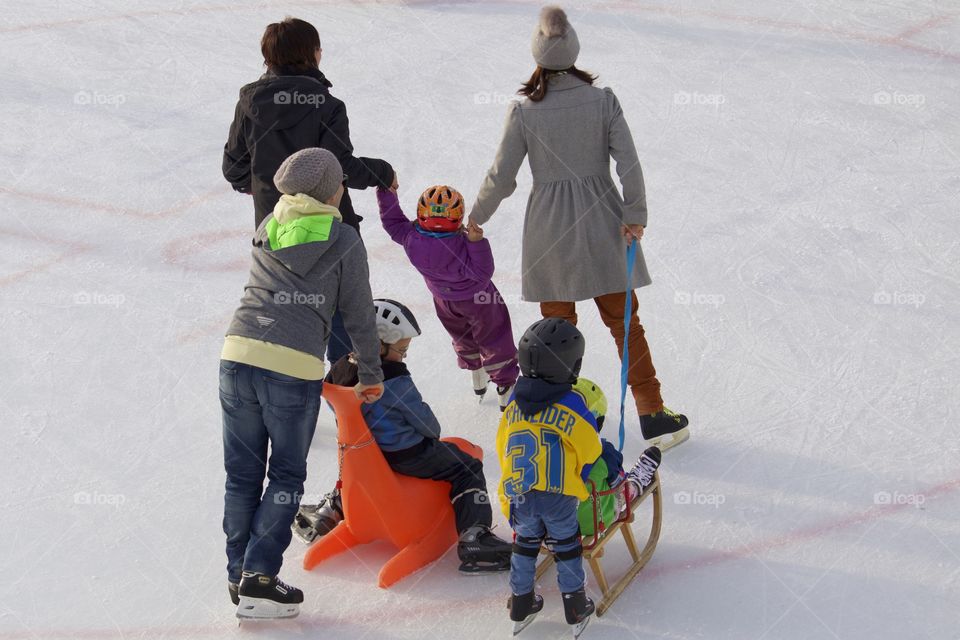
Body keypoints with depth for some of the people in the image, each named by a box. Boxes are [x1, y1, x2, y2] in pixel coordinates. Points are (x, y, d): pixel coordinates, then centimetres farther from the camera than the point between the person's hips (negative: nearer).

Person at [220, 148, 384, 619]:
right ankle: (260, 578, 4)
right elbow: (358, 314, 8)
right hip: (295, 369, -4)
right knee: (286, 476, 11)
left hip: (238, 353, 4)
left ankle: (239, 574, 21)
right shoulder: (343, 240, 4)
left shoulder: (267, 228, 16)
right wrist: (370, 375, 21)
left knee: (242, 473, 15)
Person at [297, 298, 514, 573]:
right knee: (468, 468, 1)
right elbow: (423, 419, -13)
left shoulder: (341, 369, -3)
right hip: (404, 455, -8)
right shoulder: (394, 379, -23)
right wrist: (433, 433, 11)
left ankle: (331, 509, 39)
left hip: (362, 454, 8)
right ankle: (474, 537, -13)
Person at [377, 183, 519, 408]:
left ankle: (477, 377, 48)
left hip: (444, 300, 6)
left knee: (462, 338, 31)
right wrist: (476, 242, -47)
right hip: (477, 300, -6)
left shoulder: (412, 238, -27)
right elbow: (481, 272, -36)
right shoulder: (459, 247, -42)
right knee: (494, 340, 13)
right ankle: (506, 385, 21)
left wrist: (387, 193, -3)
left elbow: (393, 223, -9)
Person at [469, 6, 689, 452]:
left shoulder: (523, 111, -9)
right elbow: (628, 161, -11)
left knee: (557, 325, 14)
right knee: (624, 322, 7)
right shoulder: (603, 101, -8)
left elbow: (501, 176, -3)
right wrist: (635, 214, -4)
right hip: (602, 225, 0)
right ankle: (653, 416, 7)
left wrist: (477, 216, 12)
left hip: (549, 230, 0)